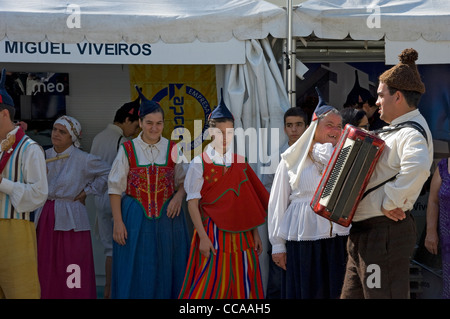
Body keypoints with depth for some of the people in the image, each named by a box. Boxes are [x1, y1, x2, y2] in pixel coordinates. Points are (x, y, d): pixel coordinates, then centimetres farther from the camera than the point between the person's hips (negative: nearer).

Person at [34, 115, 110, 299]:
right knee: (46, 268, 5)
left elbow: (108, 173, 6)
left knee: (72, 268, -6)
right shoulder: (44, 156, 9)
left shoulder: (83, 159, -3)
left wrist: (88, 191, 0)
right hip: (45, 218, 4)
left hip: (70, 219, -4)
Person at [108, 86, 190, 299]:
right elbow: (115, 188, 0)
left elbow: (184, 181, 11)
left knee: (166, 273, 4)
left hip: (167, 217, 2)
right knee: (135, 275, 1)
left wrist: (179, 196, -11)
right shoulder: (128, 150, 0)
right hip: (135, 218, -1)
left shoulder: (173, 150, 5)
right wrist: (118, 222, -8)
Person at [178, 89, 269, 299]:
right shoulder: (200, 163, -4)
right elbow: (192, 203, -7)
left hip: (240, 234, 5)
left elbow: (249, 202, 11)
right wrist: (202, 237, -13)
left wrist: (255, 234, 8)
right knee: (211, 287, -7)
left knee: (243, 287, 4)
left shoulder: (240, 163, 9)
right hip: (214, 234, -4)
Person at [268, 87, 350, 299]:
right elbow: (278, 202, 6)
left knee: (336, 291, 2)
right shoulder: (292, 159, 5)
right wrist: (278, 244, 2)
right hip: (302, 239, -2)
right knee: (305, 291, 1)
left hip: (338, 238, 2)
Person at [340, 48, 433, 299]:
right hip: (364, 232, 10)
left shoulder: (412, 132, -17)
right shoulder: (396, 129, 16)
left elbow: (418, 167, -39)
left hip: (384, 235, -10)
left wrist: (391, 202, -28)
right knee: (352, 295, 16)